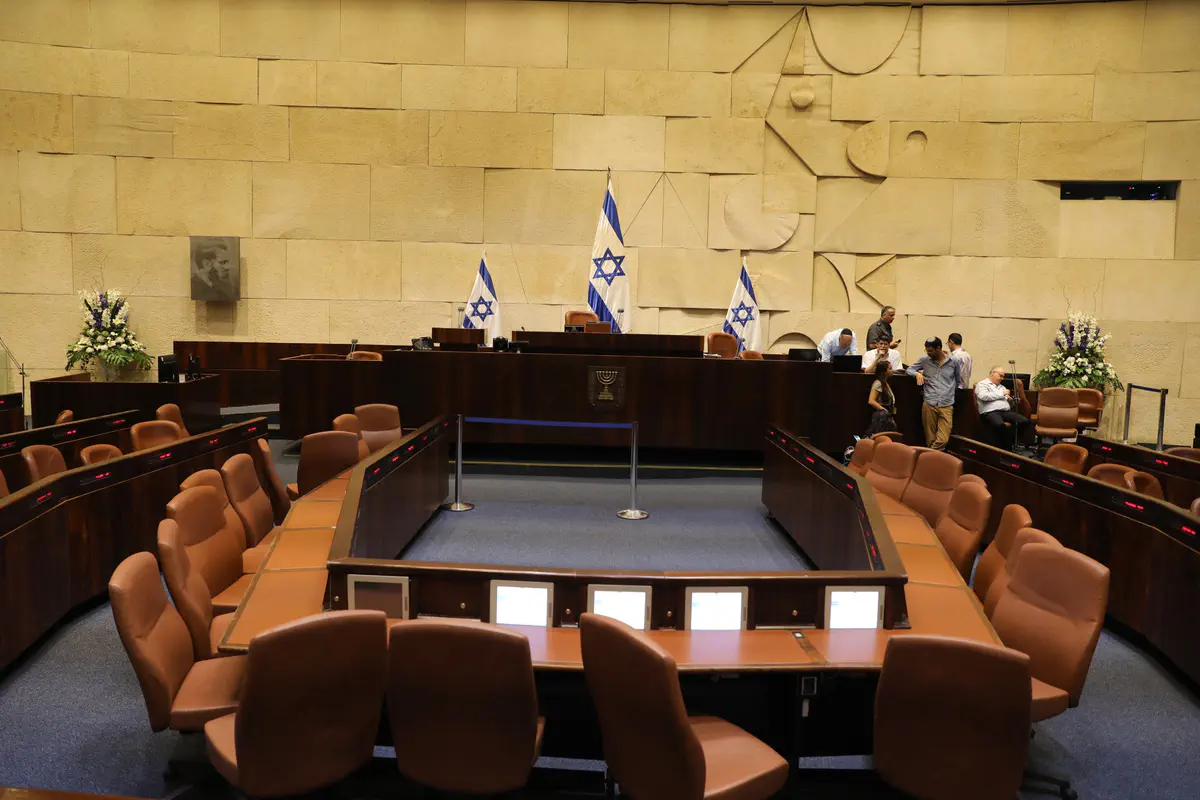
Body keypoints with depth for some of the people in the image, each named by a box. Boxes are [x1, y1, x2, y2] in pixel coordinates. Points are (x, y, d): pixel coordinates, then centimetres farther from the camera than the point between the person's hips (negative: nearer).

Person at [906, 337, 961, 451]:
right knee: (930, 440, 2)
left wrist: (950, 392, 12)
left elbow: (957, 381, 20)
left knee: (942, 440, -12)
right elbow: (909, 369, 15)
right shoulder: (925, 359, 5)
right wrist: (917, 373, -6)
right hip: (929, 404, 1)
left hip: (947, 406, -1)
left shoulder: (954, 362, 5)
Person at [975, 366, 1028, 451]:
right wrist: (1002, 394, -4)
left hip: (1005, 411, 7)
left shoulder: (1001, 387, 29)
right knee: (999, 424, -40)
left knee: (1024, 421, -20)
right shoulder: (982, 384, 7)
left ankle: (1010, 442, -14)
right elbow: (983, 396, -14)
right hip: (990, 412, -7)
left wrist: (1010, 399, 1)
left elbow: (1008, 399, 27)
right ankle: (1007, 448, -23)